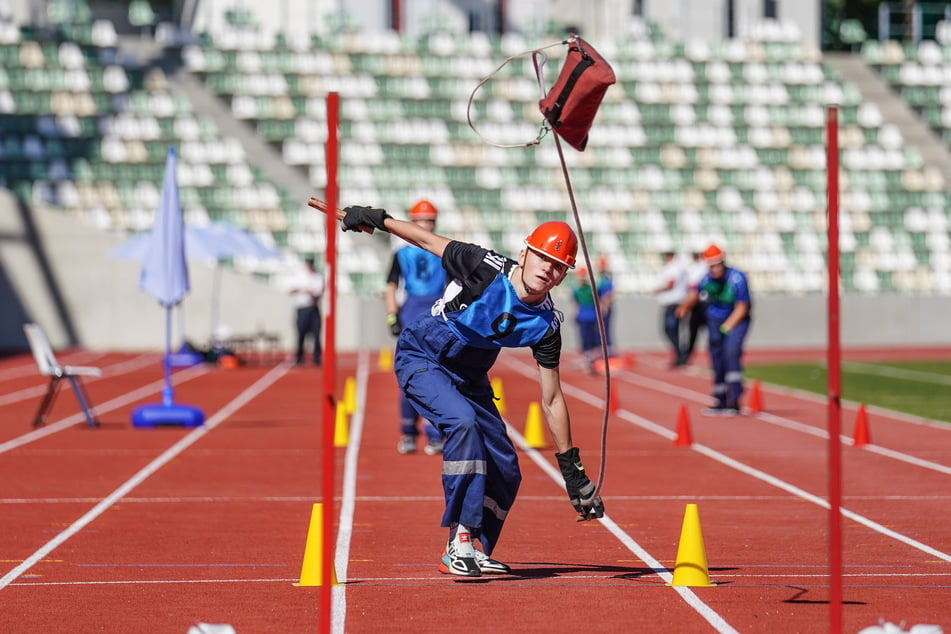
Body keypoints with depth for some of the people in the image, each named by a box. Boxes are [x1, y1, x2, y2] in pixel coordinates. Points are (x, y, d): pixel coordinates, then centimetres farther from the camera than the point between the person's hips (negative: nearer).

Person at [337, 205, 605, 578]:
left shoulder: (545, 324, -13)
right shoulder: (486, 268, -26)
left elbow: (551, 400, -6)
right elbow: (429, 241, -11)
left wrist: (571, 467, -6)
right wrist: (377, 219, -9)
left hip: (469, 378, 6)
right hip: (420, 359, -6)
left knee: (506, 471, 1)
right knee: (463, 421, -32)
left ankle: (476, 552, 23)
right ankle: (460, 543, -29)